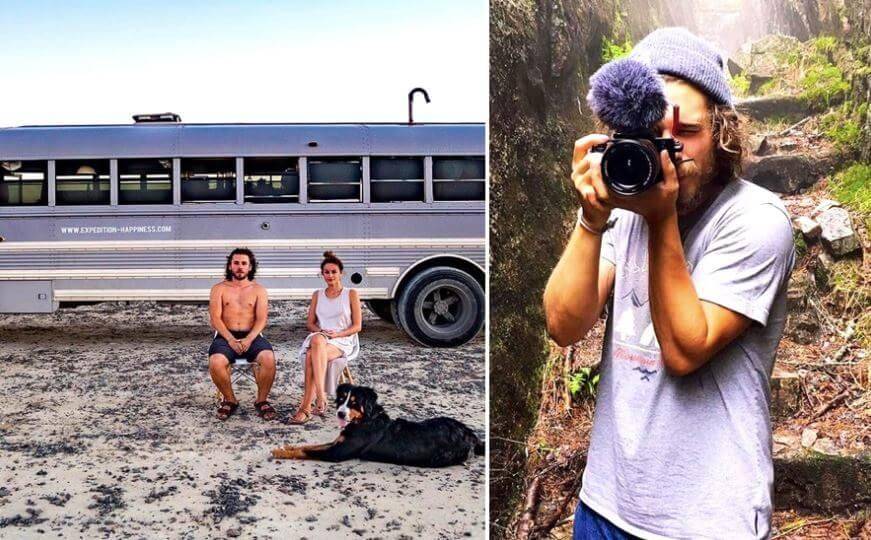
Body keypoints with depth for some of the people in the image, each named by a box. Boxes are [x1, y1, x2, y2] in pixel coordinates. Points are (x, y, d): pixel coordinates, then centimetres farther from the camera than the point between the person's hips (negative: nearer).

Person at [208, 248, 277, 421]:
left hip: (252, 336, 0)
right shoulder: (219, 289, 10)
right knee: (215, 363, -32)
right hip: (226, 336, 0)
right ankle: (230, 400, -6)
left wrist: (249, 339, -19)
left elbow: (261, 319, 0)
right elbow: (215, 318, -2)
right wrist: (231, 339, -18)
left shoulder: (259, 290, 11)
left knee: (269, 359, -31)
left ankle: (262, 400, -9)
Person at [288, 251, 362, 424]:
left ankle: (306, 407, -39)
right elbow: (309, 323, 17)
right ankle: (321, 396, -46)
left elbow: (357, 326, 4)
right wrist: (321, 331, -6)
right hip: (319, 337, 3)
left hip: (342, 341, -3)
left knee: (312, 356, -36)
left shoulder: (351, 294, 8)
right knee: (316, 340, -38)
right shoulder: (317, 295, 19)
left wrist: (337, 334, -13)